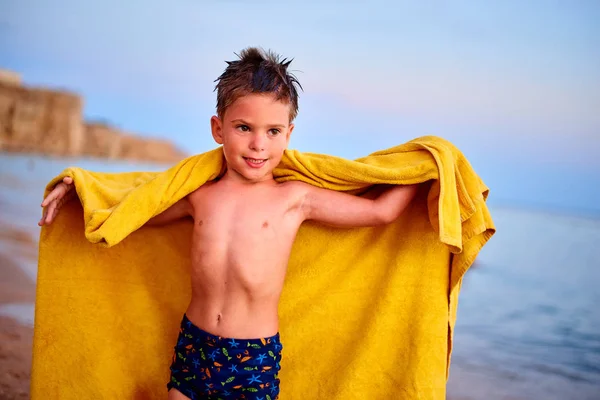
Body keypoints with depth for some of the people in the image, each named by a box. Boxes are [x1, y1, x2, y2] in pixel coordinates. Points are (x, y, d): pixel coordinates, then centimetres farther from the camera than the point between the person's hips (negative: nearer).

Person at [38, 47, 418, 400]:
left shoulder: (295, 199, -7)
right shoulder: (199, 195, 2)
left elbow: (381, 210, -3)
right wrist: (78, 188, 14)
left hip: (256, 358, -3)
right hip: (193, 346, 3)